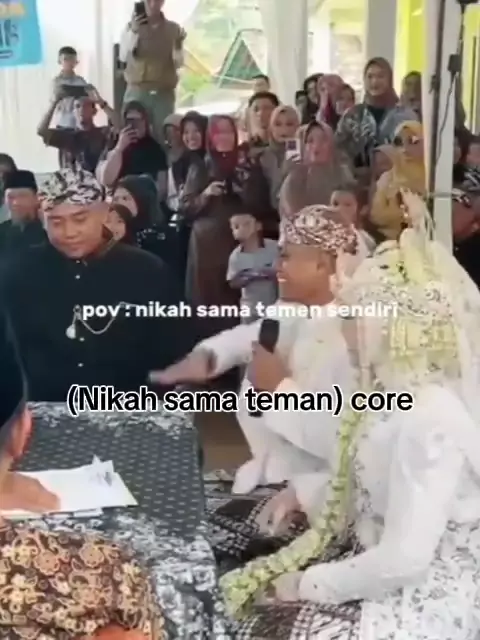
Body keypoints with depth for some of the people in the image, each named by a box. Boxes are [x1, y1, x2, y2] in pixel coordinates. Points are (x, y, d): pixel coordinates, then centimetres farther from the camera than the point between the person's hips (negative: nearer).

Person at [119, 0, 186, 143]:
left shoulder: (173, 29, 7)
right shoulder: (132, 26, 6)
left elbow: (178, 63, 6)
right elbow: (123, 57, -7)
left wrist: (178, 46, -14)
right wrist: (133, 31, -19)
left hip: (164, 93, 1)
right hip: (137, 91, 0)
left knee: (162, 136, -3)